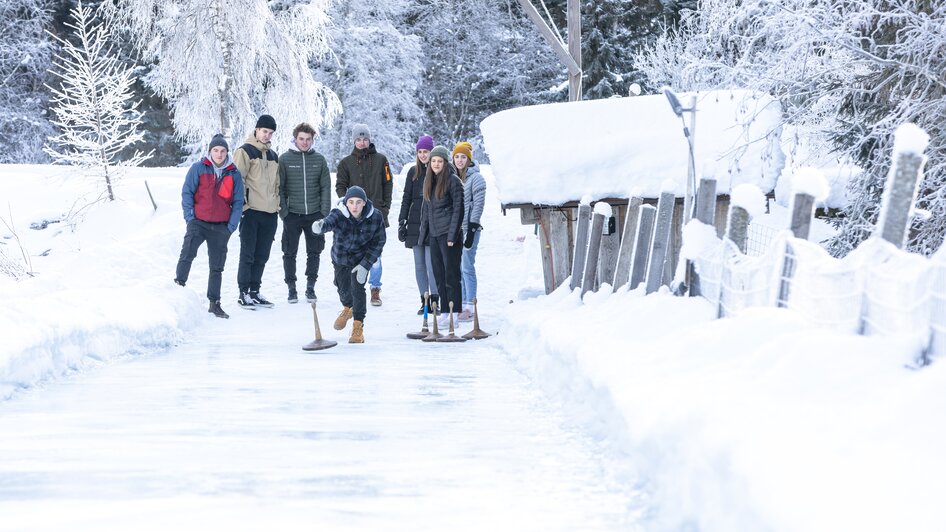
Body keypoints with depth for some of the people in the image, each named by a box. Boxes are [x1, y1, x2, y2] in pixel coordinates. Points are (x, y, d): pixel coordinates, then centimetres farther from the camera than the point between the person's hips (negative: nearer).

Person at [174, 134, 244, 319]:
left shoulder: (234, 174, 5)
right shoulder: (198, 168, -1)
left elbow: (238, 201, 7)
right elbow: (187, 192, 1)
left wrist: (231, 225, -2)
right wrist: (189, 217, -8)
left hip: (221, 227, 2)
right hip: (198, 223, -2)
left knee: (217, 267, 8)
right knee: (187, 254, -24)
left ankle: (214, 303, 16)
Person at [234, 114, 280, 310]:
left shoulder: (273, 156, 18)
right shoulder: (245, 152, -4)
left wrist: (277, 205, 18)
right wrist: (241, 206, -14)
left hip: (270, 213, 7)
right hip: (251, 212, -7)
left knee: (262, 256, 10)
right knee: (248, 254, -4)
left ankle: (254, 291, 18)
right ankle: (243, 294, 0)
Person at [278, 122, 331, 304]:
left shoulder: (319, 160, 5)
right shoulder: (284, 159, -1)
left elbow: (326, 187, 6)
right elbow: (279, 187, -1)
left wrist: (325, 212, -2)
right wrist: (283, 211, -9)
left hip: (314, 214, 2)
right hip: (292, 214, -2)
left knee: (314, 252, 6)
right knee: (290, 253, 3)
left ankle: (311, 286, 17)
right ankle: (291, 287, 13)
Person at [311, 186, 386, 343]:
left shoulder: (375, 217, -24)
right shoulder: (339, 214, -29)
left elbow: (378, 242, -13)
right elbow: (329, 221, -52)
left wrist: (365, 265, -20)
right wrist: (320, 226, -78)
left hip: (361, 258, -1)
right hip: (340, 257, 2)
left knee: (357, 288, -16)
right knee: (343, 289, 18)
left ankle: (358, 327, -1)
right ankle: (348, 308, 54)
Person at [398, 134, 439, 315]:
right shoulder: (413, 172, 11)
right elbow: (406, 198, 13)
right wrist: (402, 222, 7)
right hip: (415, 224, 4)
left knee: (431, 264, -9)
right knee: (419, 264, 5)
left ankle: (435, 301, -3)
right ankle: (424, 301, 10)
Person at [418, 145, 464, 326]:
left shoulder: (453, 181, -7)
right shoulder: (429, 181, 15)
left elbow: (458, 209, -10)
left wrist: (452, 235, -15)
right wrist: (423, 231, 15)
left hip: (448, 233, -7)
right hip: (433, 234, 7)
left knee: (451, 272, -6)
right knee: (439, 274, 8)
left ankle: (454, 313, -4)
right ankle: (445, 311, 14)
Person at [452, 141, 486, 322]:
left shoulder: (475, 178, -5)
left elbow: (478, 204, -10)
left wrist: (472, 228, -15)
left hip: (469, 228, -7)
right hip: (454, 228, 7)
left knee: (467, 267, -8)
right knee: (456, 268, 7)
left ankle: (469, 308, -6)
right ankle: (461, 305, 13)